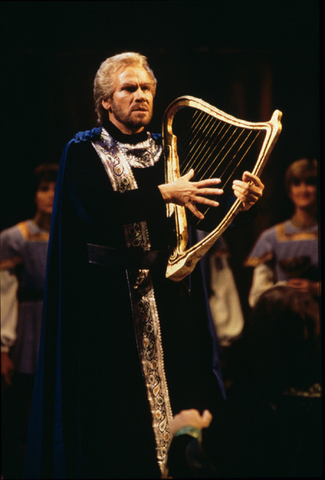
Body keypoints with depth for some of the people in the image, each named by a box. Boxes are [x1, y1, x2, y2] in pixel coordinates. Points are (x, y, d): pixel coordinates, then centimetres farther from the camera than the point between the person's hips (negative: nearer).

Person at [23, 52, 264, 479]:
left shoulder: (165, 150, 12)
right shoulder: (83, 151, -1)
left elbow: (199, 208, -1)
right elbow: (97, 209, -18)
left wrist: (237, 197, -21)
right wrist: (164, 193, -21)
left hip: (166, 292, 4)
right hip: (109, 296, -4)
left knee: (174, 384, 1)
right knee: (117, 402, -2)